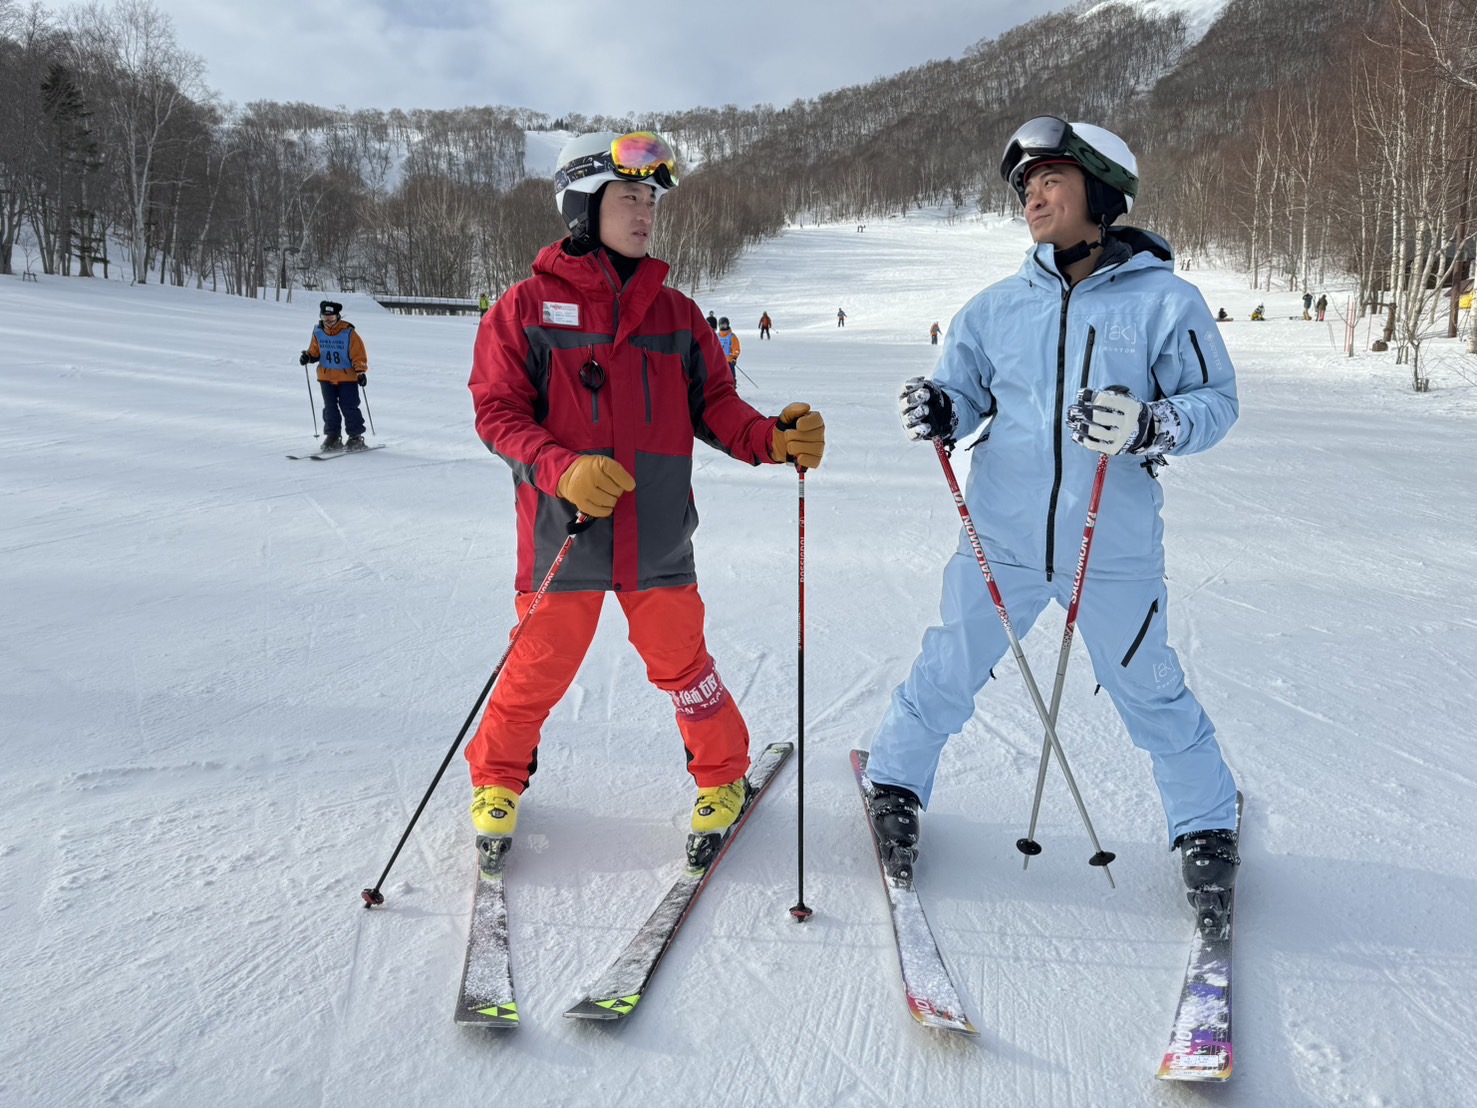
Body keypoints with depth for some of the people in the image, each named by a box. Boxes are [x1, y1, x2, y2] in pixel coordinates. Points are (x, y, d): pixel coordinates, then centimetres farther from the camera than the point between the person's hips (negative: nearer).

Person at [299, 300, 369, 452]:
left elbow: (359, 355, -9)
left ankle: (356, 437, 4)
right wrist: (308, 356, -7)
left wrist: (361, 371, -19)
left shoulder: (348, 333, -10)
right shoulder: (318, 332, 4)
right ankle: (333, 437, 15)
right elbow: (315, 351, 14)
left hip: (348, 377, -4)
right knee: (330, 408, 7)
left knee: (349, 407, -4)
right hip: (326, 377, 4)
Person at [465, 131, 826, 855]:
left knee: (679, 663, 8)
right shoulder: (527, 306, 0)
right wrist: (563, 469, -21)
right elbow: (497, 412, -4)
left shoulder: (674, 312, 10)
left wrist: (773, 438, -11)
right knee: (539, 667, 6)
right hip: (562, 528, -2)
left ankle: (722, 774, 33)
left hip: (656, 534, 2)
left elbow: (713, 406, 8)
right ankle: (499, 776, 33)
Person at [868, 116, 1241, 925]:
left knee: (1149, 693, 11)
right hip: (1002, 540, 2)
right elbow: (965, 390, 8)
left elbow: (1217, 402, -3)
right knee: (947, 675, 13)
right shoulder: (999, 305, 3)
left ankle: (1207, 827, 34)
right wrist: (936, 411, -15)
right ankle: (895, 781, 38)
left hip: (1115, 549, -2)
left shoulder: (1163, 300, -5)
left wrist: (1146, 425, -23)